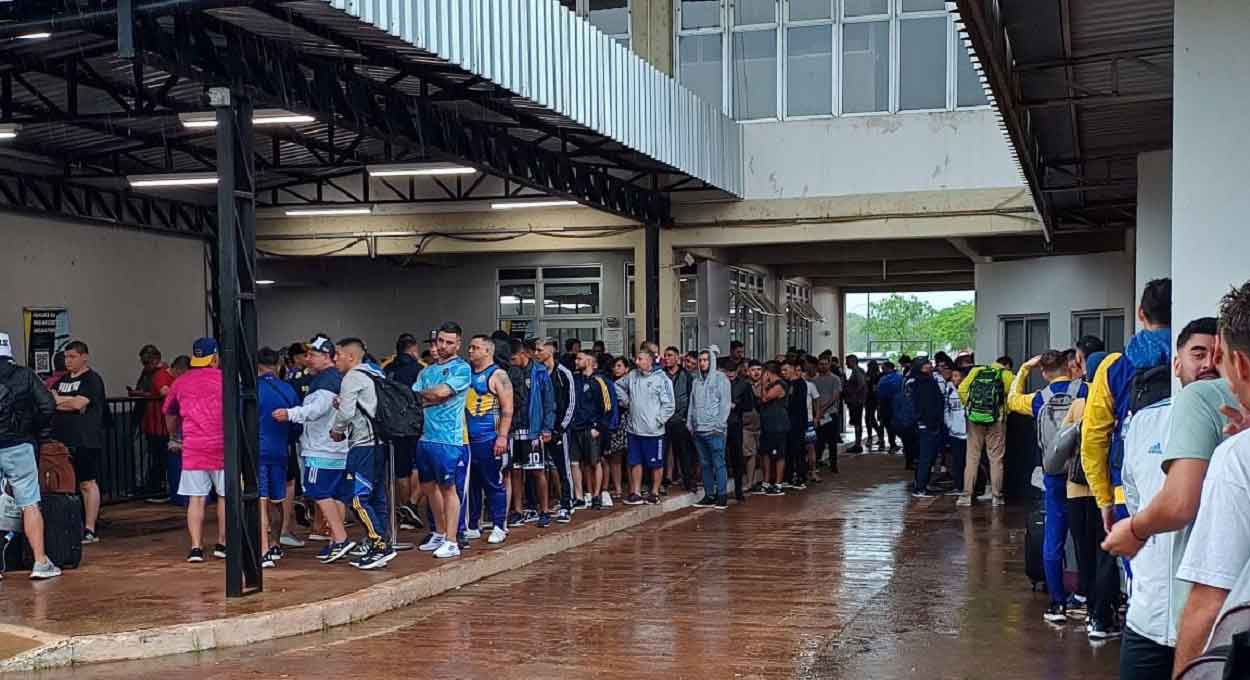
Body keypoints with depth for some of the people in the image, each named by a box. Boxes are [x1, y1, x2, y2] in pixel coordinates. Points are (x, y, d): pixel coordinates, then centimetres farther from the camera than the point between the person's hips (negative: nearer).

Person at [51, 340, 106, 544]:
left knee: (87, 483, -4)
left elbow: (79, 403, -14)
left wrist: (58, 400, 0)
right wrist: (69, 402, -5)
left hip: (85, 441, -7)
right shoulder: (63, 380, 20)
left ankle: (89, 530, -2)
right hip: (63, 441, 7)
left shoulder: (92, 379, -3)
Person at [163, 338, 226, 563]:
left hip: (192, 449, 2)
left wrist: (174, 438, 38)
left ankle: (196, 547, -2)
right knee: (225, 496, 10)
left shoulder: (181, 383, 9)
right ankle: (222, 545, 14)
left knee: (196, 499, 4)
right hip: (222, 446, -2)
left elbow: (169, 413, 23)